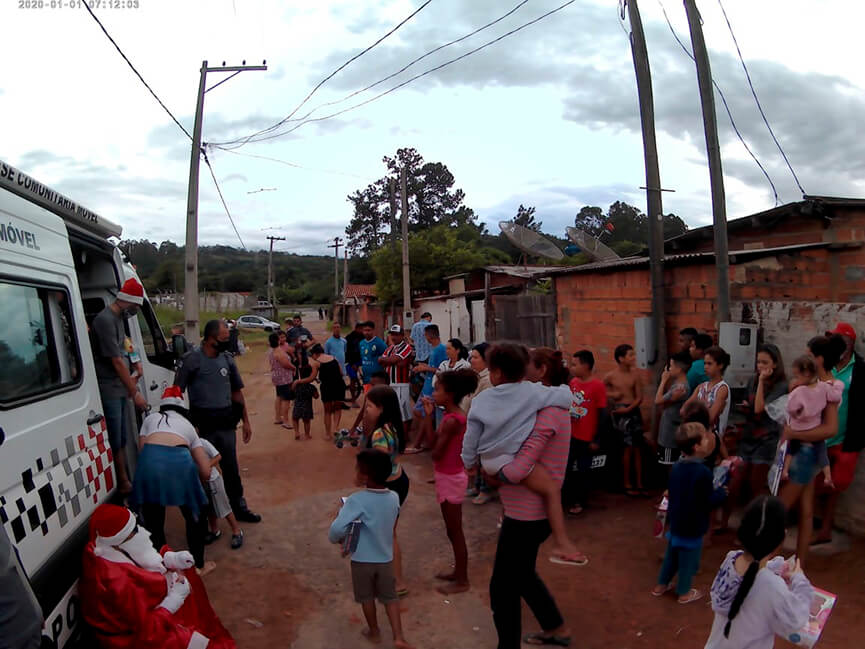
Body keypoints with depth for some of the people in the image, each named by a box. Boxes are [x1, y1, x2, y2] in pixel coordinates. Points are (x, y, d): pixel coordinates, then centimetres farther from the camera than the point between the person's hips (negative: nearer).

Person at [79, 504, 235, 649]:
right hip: (130, 635, -8)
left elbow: (143, 560, 5)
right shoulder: (117, 582, -39)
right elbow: (147, 628, -29)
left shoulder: (108, 548, -17)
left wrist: (172, 559, -9)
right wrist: (176, 597, -18)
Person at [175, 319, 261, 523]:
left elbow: (237, 392, 13)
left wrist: (246, 421, 12)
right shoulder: (192, 360, -9)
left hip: (226, 422, 4)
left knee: (231, 468, 13)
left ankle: (238, 507, 25)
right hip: (203, 424, -4)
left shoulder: (227, 359, 6)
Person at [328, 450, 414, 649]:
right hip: (386, 558, 3)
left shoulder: (357, 500, -26)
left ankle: (374, 632, 38)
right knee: (390, 597, 19)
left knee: (366, 597, 20)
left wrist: (336, 538, -9)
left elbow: (336, 529, -30)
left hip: (362, 560, -3)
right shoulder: (394, 498, -10)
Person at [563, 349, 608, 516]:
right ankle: (566, 500, 28)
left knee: (582, 471, 10)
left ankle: (579, 502, 27)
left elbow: (602, 413, -12)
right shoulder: (572, 383, 2)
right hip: (570, 435, 5)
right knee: (567, 468, 12)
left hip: (586, 438, -5)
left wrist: (596, 439, -12)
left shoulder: (598, 385, -15)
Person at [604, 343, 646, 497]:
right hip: (619, 413, -3)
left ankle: (639, 484, 16)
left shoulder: (635, 375, -1)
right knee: (628, 447, -3)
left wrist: (628, 409, -16)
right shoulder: (610, 376, -5)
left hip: (634, 411, 3)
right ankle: (627, 484, 10)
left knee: (637, 448, 7)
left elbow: (639, 398, -3)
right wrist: (610, 394, -8)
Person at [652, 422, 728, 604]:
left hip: (675, 521, 7)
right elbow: (708, 502, -21)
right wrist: (721, 492, -4)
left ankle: (661, 585, 34)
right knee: (688, 560, 11)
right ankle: (684, 593, 27)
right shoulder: (703, 472, -26)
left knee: (671, 555, 22)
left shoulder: (676, 467, -1)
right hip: (693, 526, -7)